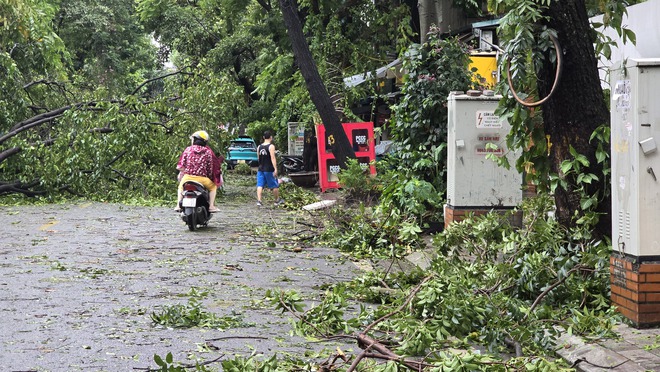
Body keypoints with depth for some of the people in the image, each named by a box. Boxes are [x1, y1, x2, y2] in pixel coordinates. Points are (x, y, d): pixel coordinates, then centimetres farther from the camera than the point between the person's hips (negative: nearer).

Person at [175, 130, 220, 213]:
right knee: (213, 187, 25)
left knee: (181, 186, 34)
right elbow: (211, 166, 3)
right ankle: (211, 206, 10)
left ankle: (178, 205, 24)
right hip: (202, 178, -2)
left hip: (188, 177, 2)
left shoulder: (188, 149, 6)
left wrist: (181, 173, 23)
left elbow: (181, 166, 4)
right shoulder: (208, 151, 3)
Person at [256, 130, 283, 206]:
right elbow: (273, 158, -19)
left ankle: (259, 200, -13)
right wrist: (275, 169, -22)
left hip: (260, 169, 5)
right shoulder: (271, 146, -11)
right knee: (275, 185, 10)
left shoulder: (259, 147, 7)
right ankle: (277, 200, 21)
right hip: (269, 170, -5)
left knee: (260, 185, 0)